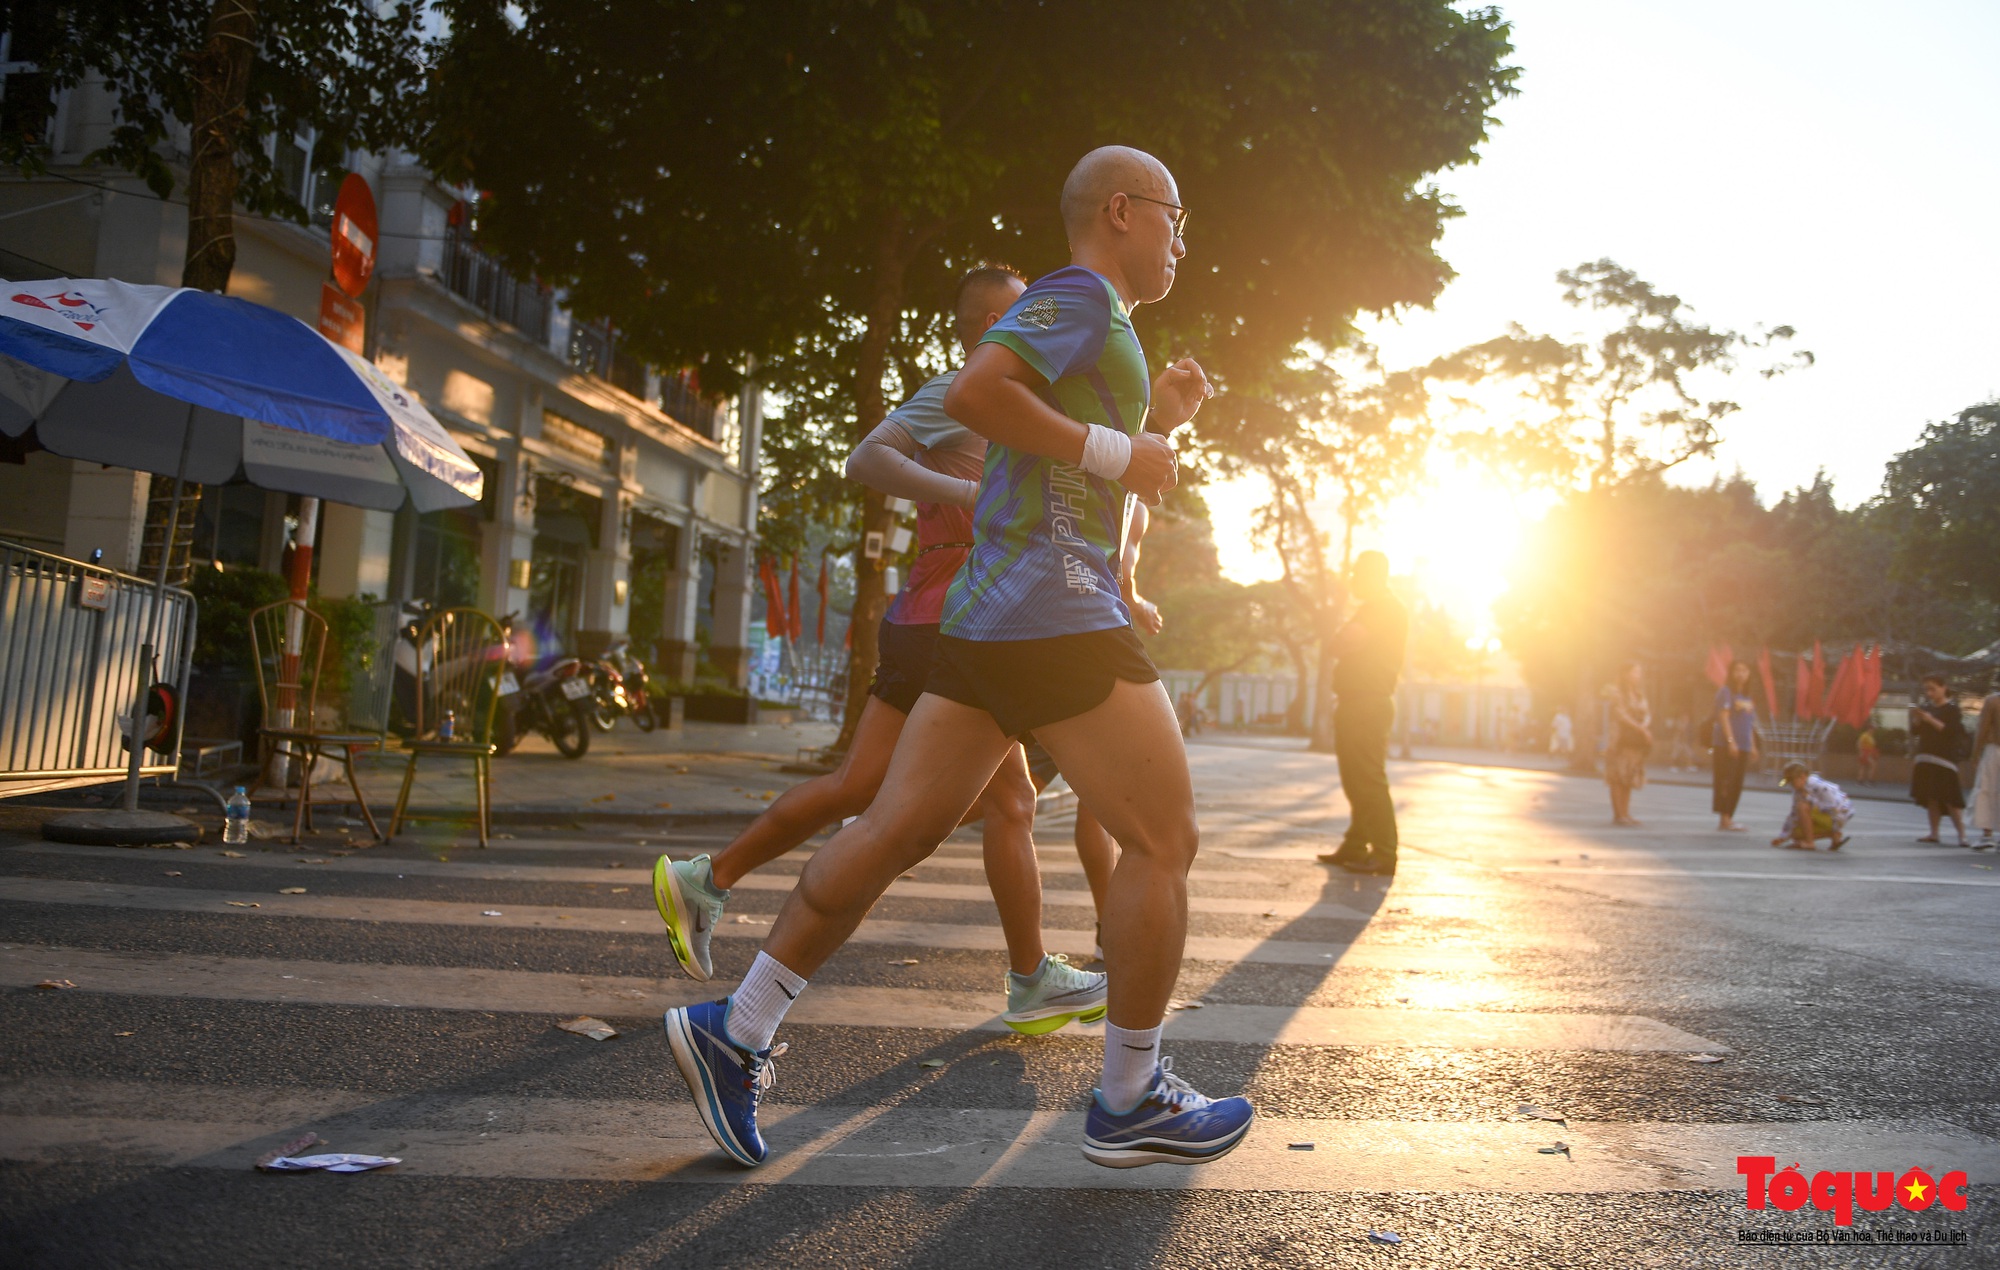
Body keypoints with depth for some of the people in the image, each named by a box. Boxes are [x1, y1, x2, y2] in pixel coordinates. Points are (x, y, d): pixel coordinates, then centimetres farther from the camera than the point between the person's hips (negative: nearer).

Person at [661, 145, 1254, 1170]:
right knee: (1163, 839, -1)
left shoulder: (1086, 318, 27)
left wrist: (1156, 422, 20)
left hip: (985, 620, 10)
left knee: (896, 829, 8)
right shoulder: (1080, 296, -4)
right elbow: (971, 392, -21)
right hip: (1057, 613, -10)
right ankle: (1130, 1103, 10)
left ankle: (735, 1030, 12)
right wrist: (1114, 448, -16)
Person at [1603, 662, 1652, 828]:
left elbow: (1647, 714, 7)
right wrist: (1641, 729, -20)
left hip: (1636, 741, 7)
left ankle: (1624, 814, 11)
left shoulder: (1640, 694, 17)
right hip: (1621, 739, -7)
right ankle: (1620, 815, -8)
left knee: (1629, 778, 7)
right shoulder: (1617, 691, -4)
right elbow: (1621, 714, -14)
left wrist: (1645, 726, -15)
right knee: (1618, 778, -7)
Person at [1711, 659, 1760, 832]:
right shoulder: (1725, 692, -4)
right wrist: (1731, 741, -20)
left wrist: (1753, 746, 17)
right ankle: (1725, 818, -8)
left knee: (1737, 784, 6)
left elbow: (1749, 724, 21)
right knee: (1725, 781, -8)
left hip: (1743, 747, 8)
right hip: (1725, 745, -7)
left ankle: (1727, 819, 9)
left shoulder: (1746, 697, 18)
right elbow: (1723, 717, -12)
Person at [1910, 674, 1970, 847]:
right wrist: (1916, 717, -6)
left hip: (1944, 759, -6)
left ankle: (1962, 835, -8)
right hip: (1925, 758, 6)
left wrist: (1931, 720, -20)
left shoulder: (1951, 708, -4)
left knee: (1949, 798, -11)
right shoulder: (1926, 707, 12)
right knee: (1931, 797, 7)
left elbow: (1952, 731, -15)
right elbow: (1915, 731, 11)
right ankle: (1934, 833, 13)